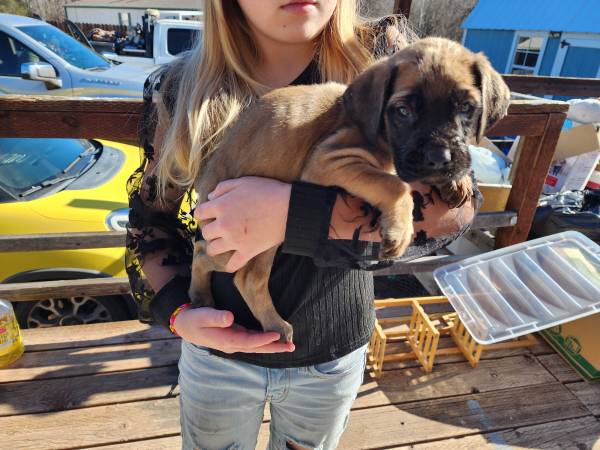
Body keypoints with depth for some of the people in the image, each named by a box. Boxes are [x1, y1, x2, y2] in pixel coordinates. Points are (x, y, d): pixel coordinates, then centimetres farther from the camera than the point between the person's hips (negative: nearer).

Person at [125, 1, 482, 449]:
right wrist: (178, 312, -16)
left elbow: (454, 201, -23)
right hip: (216, 349, 1)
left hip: (334, 354, 1)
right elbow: (150, 219, 0)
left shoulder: (382, 54, -12)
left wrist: (292, 214, -33)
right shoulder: (180, 88, -9)